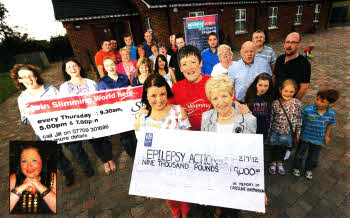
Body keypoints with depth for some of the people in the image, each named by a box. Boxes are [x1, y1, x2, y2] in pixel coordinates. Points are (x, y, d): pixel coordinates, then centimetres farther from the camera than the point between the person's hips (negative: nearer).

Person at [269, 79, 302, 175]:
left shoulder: (297, 103, -11)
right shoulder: (276, 103, -15)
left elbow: (299, 118, 0)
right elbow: (271, 118, -5)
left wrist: (298, 132, 5)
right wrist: (268, 131, 0)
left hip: (288, 132, 1)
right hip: (275, 131, -1)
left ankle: (280, 163, 47)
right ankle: (273, 163, 43)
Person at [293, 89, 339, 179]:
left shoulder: (331, 114, -13)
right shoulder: (307, 109, -24)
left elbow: (329, 125, 7)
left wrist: (327, 135, 5)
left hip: (318, 140, 2)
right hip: (305, 137, -2)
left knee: (313, 158, 21)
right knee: (299, 155, 17)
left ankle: (309, 170, 49)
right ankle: (297, 168, 43)